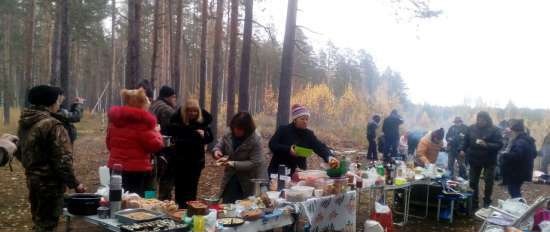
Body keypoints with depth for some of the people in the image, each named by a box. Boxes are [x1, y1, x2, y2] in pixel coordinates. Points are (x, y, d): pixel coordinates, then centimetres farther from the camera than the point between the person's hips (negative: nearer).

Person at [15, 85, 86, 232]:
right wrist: (74, 183, -16)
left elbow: (19, 152, 17)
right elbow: (62, 160, -23)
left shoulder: (24, 123, 6)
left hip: (33, 180, 9)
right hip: (50, 183, -9)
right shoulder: (52, 125, -21)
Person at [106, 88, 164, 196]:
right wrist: (156, 132, 3)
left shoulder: (114, 119, 9)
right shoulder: (141, 121, -15)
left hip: (115, 168, 7)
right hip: (138, 171, -7)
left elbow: (109, 144, 19)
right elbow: (155, 145, -14)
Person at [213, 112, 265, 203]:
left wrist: (234, 164, -29)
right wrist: (217, 151, -16)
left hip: (249, 183, -4)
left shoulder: (255, 141, -20)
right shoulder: (228, 136, -5)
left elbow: (254, 163, -23)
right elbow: (219, 146, 9)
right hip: (230, 179, 4)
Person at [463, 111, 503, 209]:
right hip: (474, 159, 2)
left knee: (488, 182, 7)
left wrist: (486, 145, -29)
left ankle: (487, 202, 23)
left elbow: (499, 144, -16)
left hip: (489, 160, -2)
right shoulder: (471, 128, -1)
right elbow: (466, 142, 6)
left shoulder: (494, 130, -10)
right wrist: (464, 151, -1)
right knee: (473, 182, 8)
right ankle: (474, 202, 21)